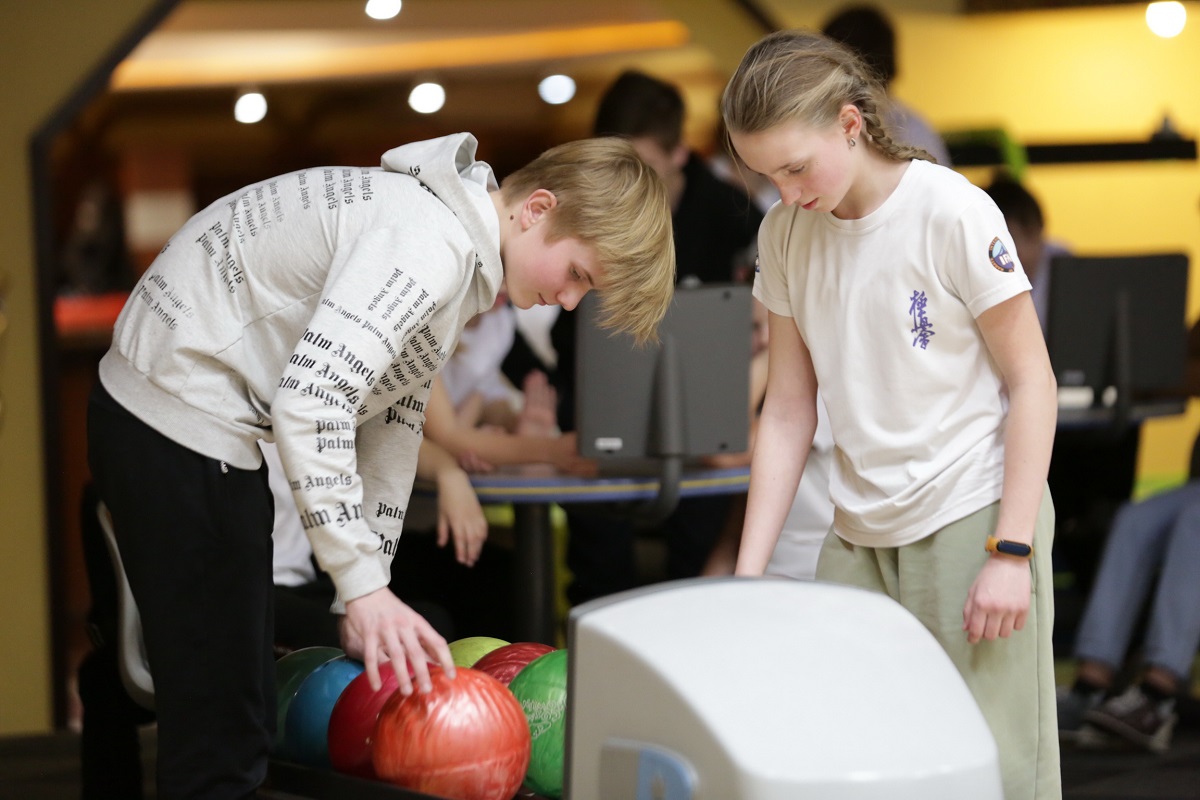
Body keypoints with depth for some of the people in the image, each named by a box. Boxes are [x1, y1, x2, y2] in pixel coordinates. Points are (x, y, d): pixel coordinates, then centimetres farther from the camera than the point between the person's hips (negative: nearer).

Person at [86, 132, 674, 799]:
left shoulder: (463, 261, 11)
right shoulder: (430, 243, -22)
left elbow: (391, 424, 14)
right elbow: (310, 400, -31)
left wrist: (370, 601, 11)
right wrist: (365, 587, -29)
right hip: (181, 420, -11)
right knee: (225, 744, -9)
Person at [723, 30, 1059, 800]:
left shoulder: (952, 211, -12)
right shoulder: (785, 236, 3)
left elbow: (1031, 382, -8)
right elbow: (788, 414, 7)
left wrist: (1011, 552, -13)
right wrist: (747, 576, 2)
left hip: (970, 514, -5)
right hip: (861, 532, 5)